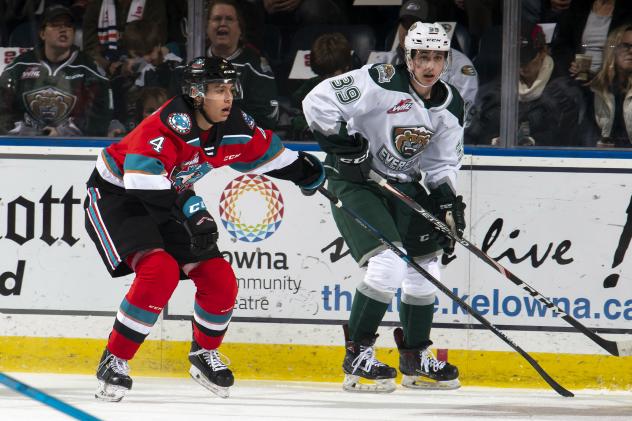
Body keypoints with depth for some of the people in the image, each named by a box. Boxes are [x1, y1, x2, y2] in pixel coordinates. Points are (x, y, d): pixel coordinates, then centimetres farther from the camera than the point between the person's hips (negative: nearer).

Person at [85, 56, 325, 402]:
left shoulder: (235, 127, -8)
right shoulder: (167, 126, -32)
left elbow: (265, 153, 13)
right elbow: (143, 180, -41)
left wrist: (304, 171, 10)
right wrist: (188, 208, -44)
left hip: (167, 202, 8)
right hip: (115, 195, -7)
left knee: (219, 279, -1)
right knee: (159, 270, -29)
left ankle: (204, 353, 27)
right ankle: (114, 361, -17)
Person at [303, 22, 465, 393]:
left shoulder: (450, 105, 1)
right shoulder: (382, 83, -21)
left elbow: (443, 163, 10)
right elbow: (318, 101, -21)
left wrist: (448, 199, -6)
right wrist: (341, 144, -25)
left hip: (404, 185, 8)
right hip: (354, 181, -8)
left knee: (425, 270, 10)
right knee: (388, 266, -21)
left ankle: (416, 359, 27)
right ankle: (357, 357, -10)